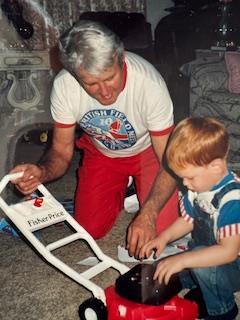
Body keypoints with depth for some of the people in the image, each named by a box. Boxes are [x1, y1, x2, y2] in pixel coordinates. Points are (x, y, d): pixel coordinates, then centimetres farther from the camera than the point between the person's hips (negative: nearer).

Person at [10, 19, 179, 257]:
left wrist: (147, 215, -43)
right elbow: (61, 152, -16)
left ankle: (138, 183, 16)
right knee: (90, 229, -2)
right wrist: (41, 172, -40)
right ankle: (122, 184, 25)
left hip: (147, 149, -2)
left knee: (160, 228, -15)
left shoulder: (150, 84, -36)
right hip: (102, 152, 2)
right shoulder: (63, 86, -28)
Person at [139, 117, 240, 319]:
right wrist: (164, 237, -8)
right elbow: (188, 220, 8)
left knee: (199, 259, -34)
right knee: (161, 271, 0)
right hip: (206, 255, 8)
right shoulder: (199, 185, -6)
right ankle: (205, 288, 18)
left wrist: (182, 260, -36)